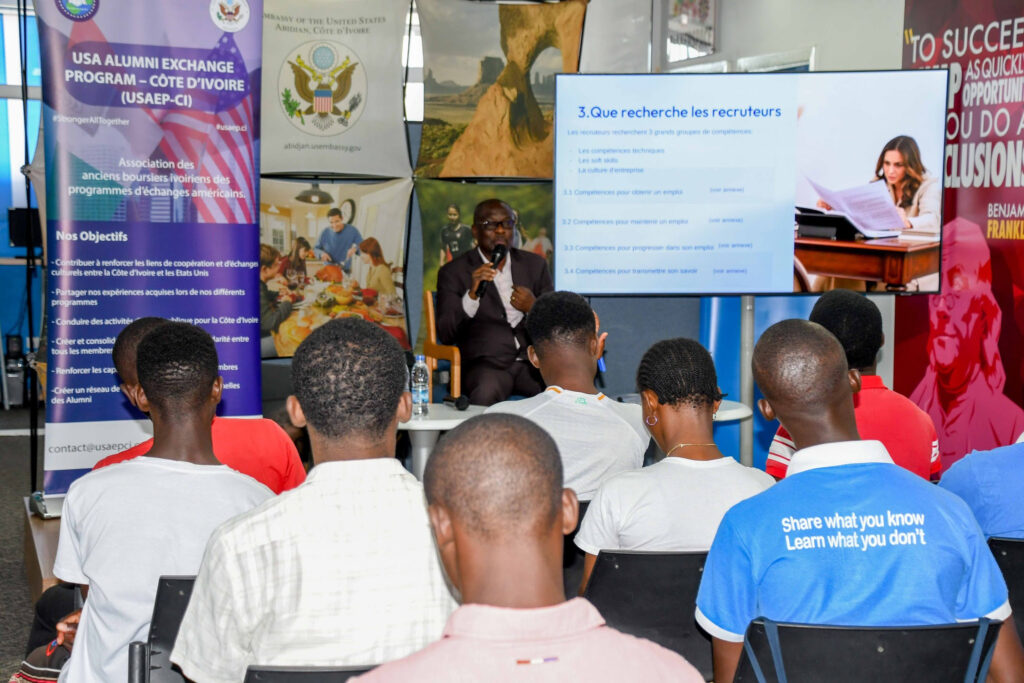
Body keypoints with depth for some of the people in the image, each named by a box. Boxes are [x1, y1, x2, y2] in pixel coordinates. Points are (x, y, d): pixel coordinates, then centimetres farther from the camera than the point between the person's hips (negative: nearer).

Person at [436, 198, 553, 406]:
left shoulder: (534, 265, 17)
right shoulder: (454, 272, 6)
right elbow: (445, 335, -4)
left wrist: (533, 307, -5)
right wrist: (472, 295, -18)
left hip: (531, 362, 4)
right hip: (486, 364, -4)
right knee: (486, 392, -38)